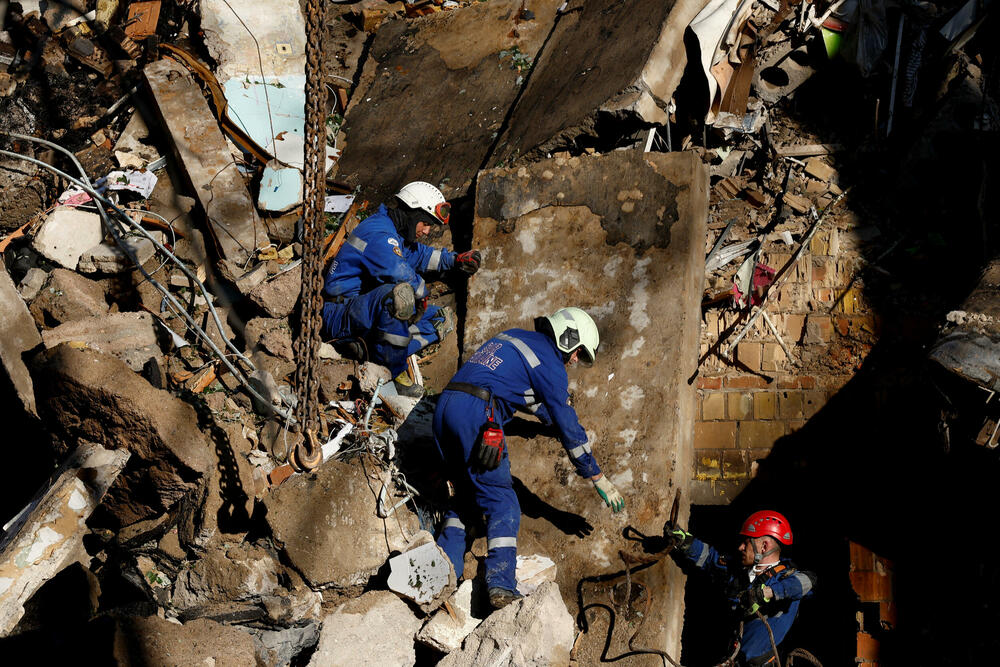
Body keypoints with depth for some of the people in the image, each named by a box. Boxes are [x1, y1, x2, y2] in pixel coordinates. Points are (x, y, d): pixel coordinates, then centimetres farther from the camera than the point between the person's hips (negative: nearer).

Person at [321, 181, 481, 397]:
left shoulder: (395, 234, 16)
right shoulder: (378, 233, -18)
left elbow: (420, 255, 37)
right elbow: (400, 272, -34)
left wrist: (455, 260, 27)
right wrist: (421, 292, -16)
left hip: (372, 313, 11)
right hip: (342, 315, -11)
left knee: (443, 319, 8)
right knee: (401, 292, -39)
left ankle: (369, 349, -8)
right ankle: (395, 373, -25)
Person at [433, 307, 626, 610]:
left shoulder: (514, 337, 27)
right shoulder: (550, 364, 3)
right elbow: (568, 425, 4)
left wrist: (566, 427, 45)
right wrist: (598, 478, 10)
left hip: (444, 407, 8)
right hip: (477, 414, -8)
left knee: (467, 497, 19)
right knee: (502, 504, -4)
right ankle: (501, 587, -14)